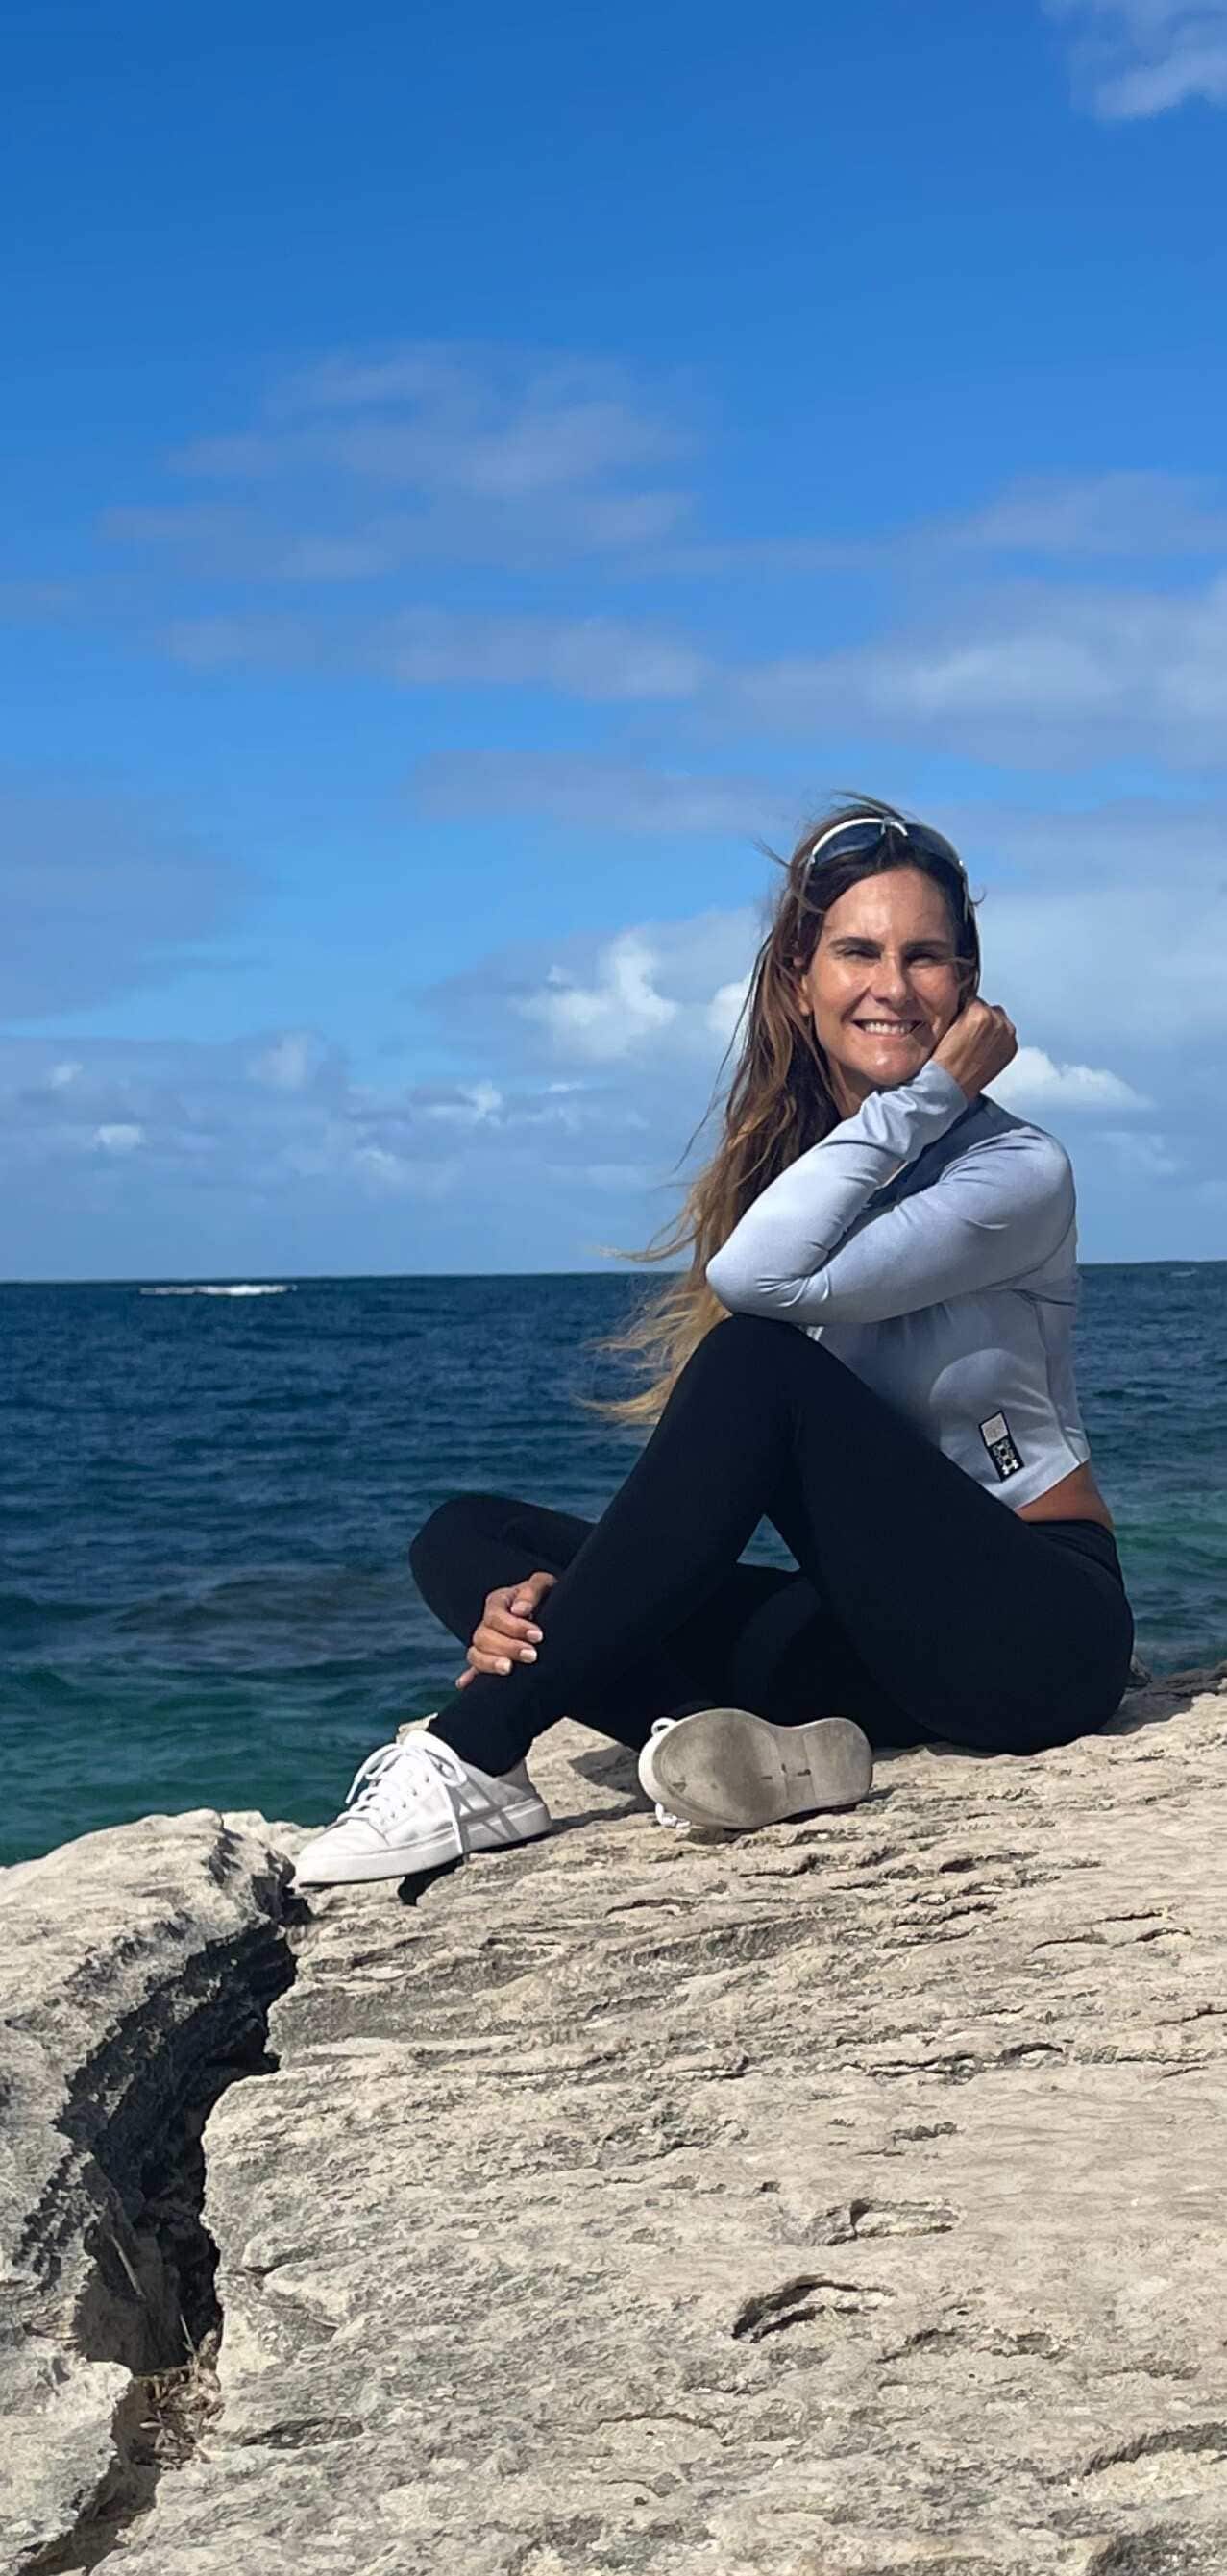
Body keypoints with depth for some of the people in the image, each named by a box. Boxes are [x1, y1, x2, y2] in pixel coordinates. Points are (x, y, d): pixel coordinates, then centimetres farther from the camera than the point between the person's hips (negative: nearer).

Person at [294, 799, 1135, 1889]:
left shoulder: (1016, 1171, -10)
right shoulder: (774, 1169, 7)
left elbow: (768, 1277, -29)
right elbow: (703, 1465, 2)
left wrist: (931, 1091, -18)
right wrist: (561, 1593, -14)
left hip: (1029, 1629, -6)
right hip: (875, 1629, 7)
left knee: (761, 1362, -29)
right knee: (467, 1537, -5)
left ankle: (476, 1757, -28)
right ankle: (744, 1745, -32)